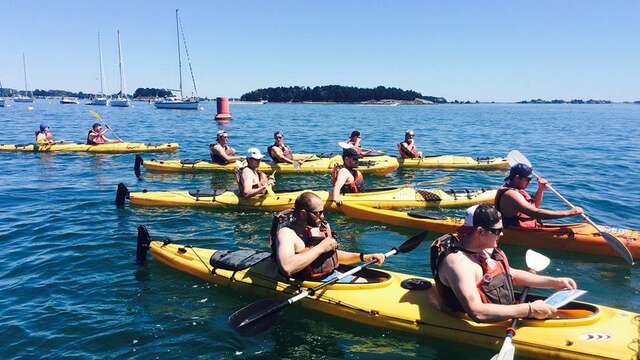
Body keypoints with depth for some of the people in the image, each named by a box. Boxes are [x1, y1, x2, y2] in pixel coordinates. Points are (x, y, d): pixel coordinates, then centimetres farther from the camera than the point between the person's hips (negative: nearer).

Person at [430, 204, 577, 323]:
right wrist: (529, 310, -29)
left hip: (507, 314, 9)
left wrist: (554, 282, 11)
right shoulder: (457, 261, -26)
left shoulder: (487, 249, 5)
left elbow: (512, 275, 21)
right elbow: (477, 312, -34)